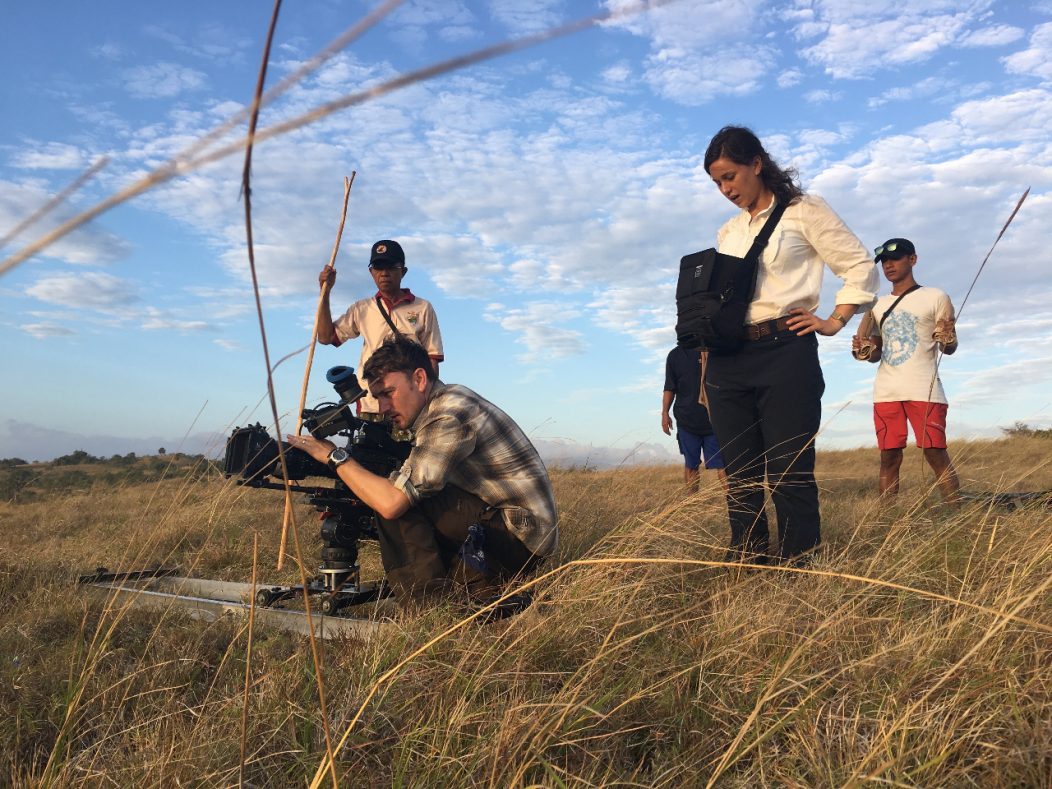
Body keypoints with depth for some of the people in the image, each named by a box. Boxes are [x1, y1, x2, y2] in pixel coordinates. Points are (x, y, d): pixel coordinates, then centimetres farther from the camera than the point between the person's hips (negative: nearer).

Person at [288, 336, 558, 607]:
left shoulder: (449, 415, -20)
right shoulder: (444, 404, 10)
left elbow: (391, 503, -26)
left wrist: (335, 457, -14)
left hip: (521, 536, -10)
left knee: (397, 501, -14)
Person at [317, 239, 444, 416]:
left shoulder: (423, 308, 6)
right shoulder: (361, 309, 13)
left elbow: (432, 359, 6)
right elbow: (326, 337, 11)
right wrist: (325, 292, 5)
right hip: (369, 407, 2)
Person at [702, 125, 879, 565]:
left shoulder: (804, 211, 5)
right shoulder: (727, 232, 20)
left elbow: (860, 268, 5)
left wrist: (833, 322, -3)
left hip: (784, 352, -5)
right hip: (727, 360, 6)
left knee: (790, 473, -7)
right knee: (740, 475, 5)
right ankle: (746, 565, 12)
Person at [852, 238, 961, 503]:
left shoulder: (935, 297, 5)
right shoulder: (878, 305, 17)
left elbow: (949, 348, 3)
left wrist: (947, 340, -20)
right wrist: (863, 351, 0)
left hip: (924, 390, -4)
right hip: (886, 392, 4)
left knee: (936, 454, -9)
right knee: (889, 457, 2)